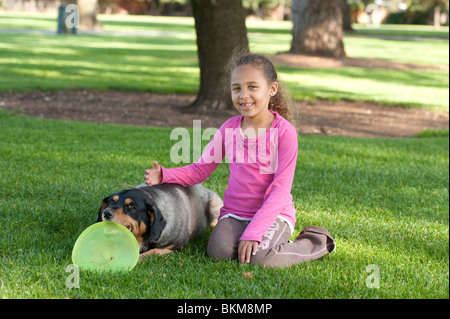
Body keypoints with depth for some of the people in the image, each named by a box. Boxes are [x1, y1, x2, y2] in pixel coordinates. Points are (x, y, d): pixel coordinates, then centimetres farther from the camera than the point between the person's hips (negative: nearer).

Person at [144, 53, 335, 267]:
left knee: (261, 259, -30)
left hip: (274, 213, -3)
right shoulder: (229, 129, 3)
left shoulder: (284, 131, -11)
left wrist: (253, 231, -22)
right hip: (234, 213, 3)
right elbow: (201, 169, 7)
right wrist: (164, 175, -11)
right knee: (219, 251, -27)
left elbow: (281, 188, -14)